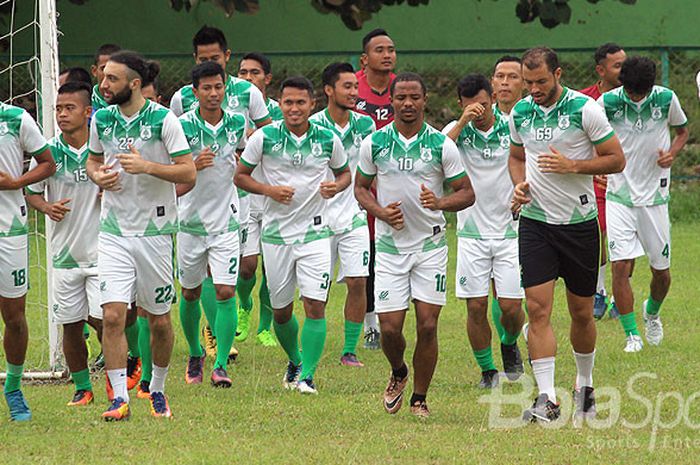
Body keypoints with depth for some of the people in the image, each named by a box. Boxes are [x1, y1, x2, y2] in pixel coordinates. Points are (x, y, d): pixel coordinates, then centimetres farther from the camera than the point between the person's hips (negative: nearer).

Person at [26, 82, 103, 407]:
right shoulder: (49, 151, 0)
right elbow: (31, 192, 11)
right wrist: (48, 207, -9)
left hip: (101, 249, -3)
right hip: (65, 252, 3)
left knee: (101, 319, -9)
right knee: (70, 325, 5)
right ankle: (82, 388, 21)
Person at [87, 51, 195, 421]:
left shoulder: (163, 120, -9)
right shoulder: (102, 120, 4)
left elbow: (188, 171, -9)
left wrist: (146, 166, -23)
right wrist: (98, 176, -3)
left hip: (154, 230, -2)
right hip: (113, 232, 2)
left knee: (159, 320, 8)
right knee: (112, 315, -12)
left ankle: (157, 389, 29)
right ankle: (119, 399, -9)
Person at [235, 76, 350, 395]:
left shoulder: (328, 140, -1)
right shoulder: (264, 138, -4)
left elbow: (345, 172, 15)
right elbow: (240, 176, 4)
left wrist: (337, 185, -8)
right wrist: (268, 189, -14)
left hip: (315, 233, -1)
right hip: (276, 234, 1)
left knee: (315, 305, -13)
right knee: (281, 310, 10)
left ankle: (307, 375, -7)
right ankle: (294, 361, 36)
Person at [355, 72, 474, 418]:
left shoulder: (441, 145, -3)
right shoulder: (374, 143, 1)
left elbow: (467, 193, 1)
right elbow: (361, 187, 12)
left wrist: (440, 203, -20)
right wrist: (381, 211, -8)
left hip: (430, 245, -1)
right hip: (390, 245, 1)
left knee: (427, 325, -5)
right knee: (390, 328, -4)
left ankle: (419, 399, 11)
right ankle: (398, 373, 29)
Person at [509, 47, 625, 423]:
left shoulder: (585, 109, -9)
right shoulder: (519, 113, 4)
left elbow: (616, 160, -6)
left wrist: (572, 166, -19)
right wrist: (519, 184, 1)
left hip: (580, 222, -2)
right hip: (535, 221, 2)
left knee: (582, 313, 8)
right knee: (537, 309, -11)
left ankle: (584, 386, 30)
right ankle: (546, 399, -13)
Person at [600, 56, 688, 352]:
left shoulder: (666, 99, -5)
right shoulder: (608, 103, -10)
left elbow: (682, 130, 13)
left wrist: (673, 153, -7)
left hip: (655, 195, 2)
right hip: (619, 195, -2)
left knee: (661, 270, 7)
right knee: (620, 265, -14)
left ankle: (652, 313, 39)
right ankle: (632, 335, -5)